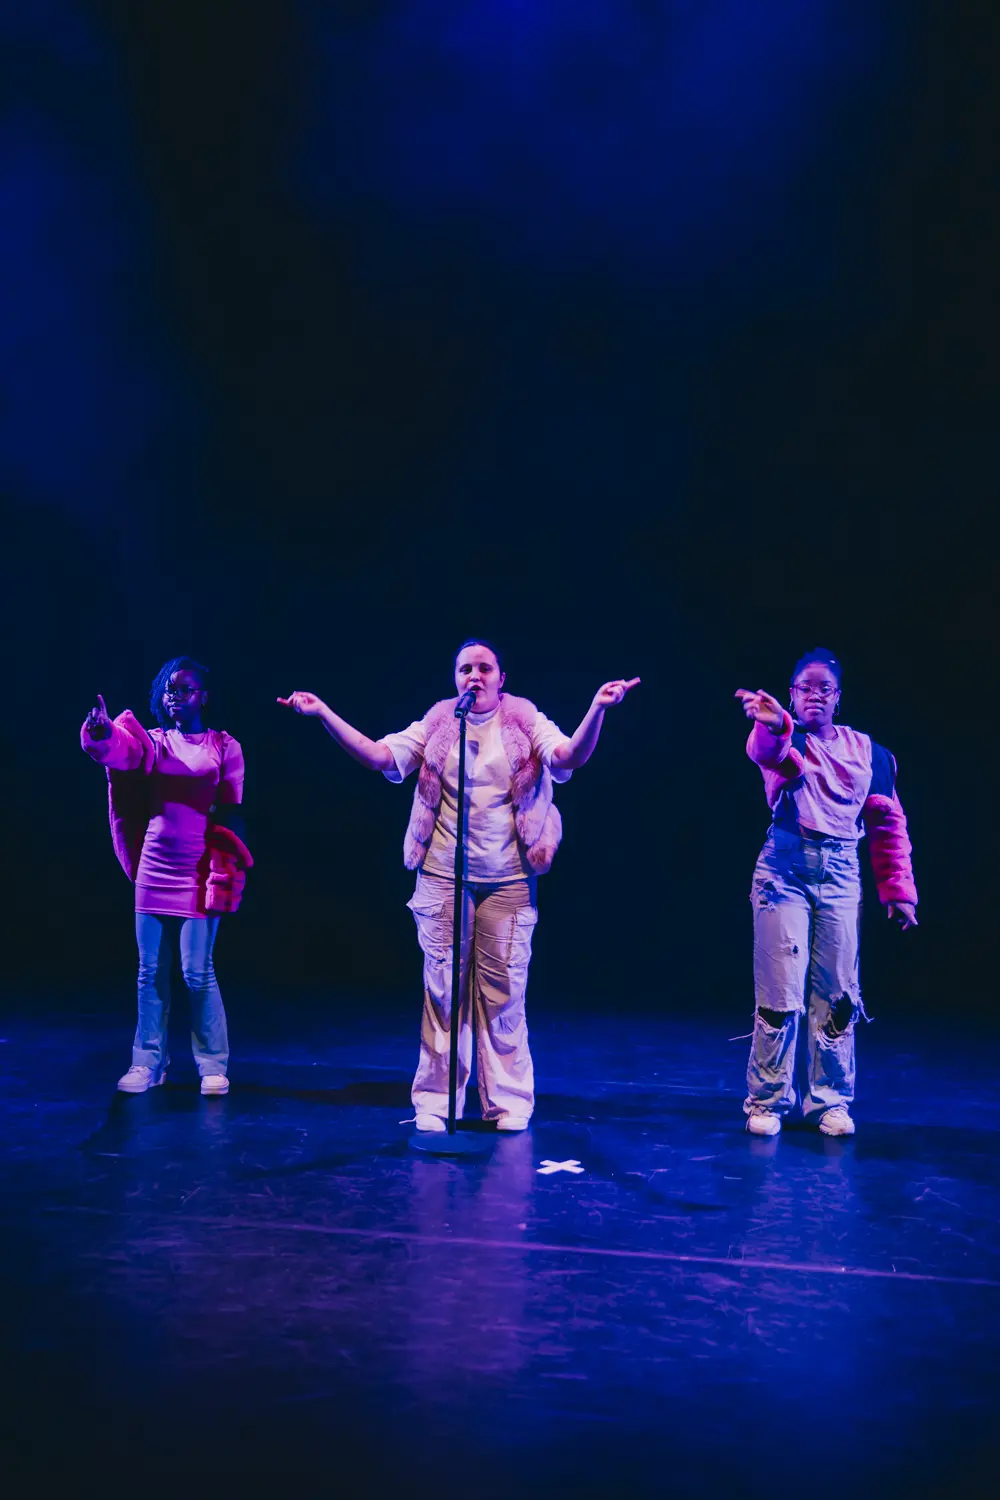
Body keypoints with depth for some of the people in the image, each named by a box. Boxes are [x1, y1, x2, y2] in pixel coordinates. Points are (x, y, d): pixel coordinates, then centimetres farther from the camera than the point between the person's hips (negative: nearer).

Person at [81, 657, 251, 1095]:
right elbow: (121, 750, -18)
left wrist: (224, 869, -5)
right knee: (150, 971, 6)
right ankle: (148, 1061, 17)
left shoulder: (225, 746, 2)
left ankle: (213, 1064, 9)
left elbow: (230, 812, 3)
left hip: (199, 870, -2)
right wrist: (101, 732, -41)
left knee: (197, 971, -4)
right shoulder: (152, 741, 5)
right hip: (154, 867, 3)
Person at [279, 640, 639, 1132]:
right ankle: (435, 1102, 13)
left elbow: (569, 756, -13)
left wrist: (597, 708, -29)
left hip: (508, 882, -1)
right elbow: (379, 756, 0)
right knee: (442, 989, 5)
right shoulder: (436, 722, 6)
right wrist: (323, 713, -8)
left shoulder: (525, 720, 3)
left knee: (503, 992, 3)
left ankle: (509, 1102, 14)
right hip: (443, 878, 1)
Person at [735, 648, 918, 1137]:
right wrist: (771, 725, -49)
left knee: (837, 995, 5)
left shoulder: (866, 751, 11)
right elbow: (768, 751, -25)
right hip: (785, 870, -3)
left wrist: (898, 888, 8)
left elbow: (888, 823, 14)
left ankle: (830, 1102, 19)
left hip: (841, 876, 3)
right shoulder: (783, 737, 2)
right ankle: (767, 1102, 9)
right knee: (780, 993, -4)